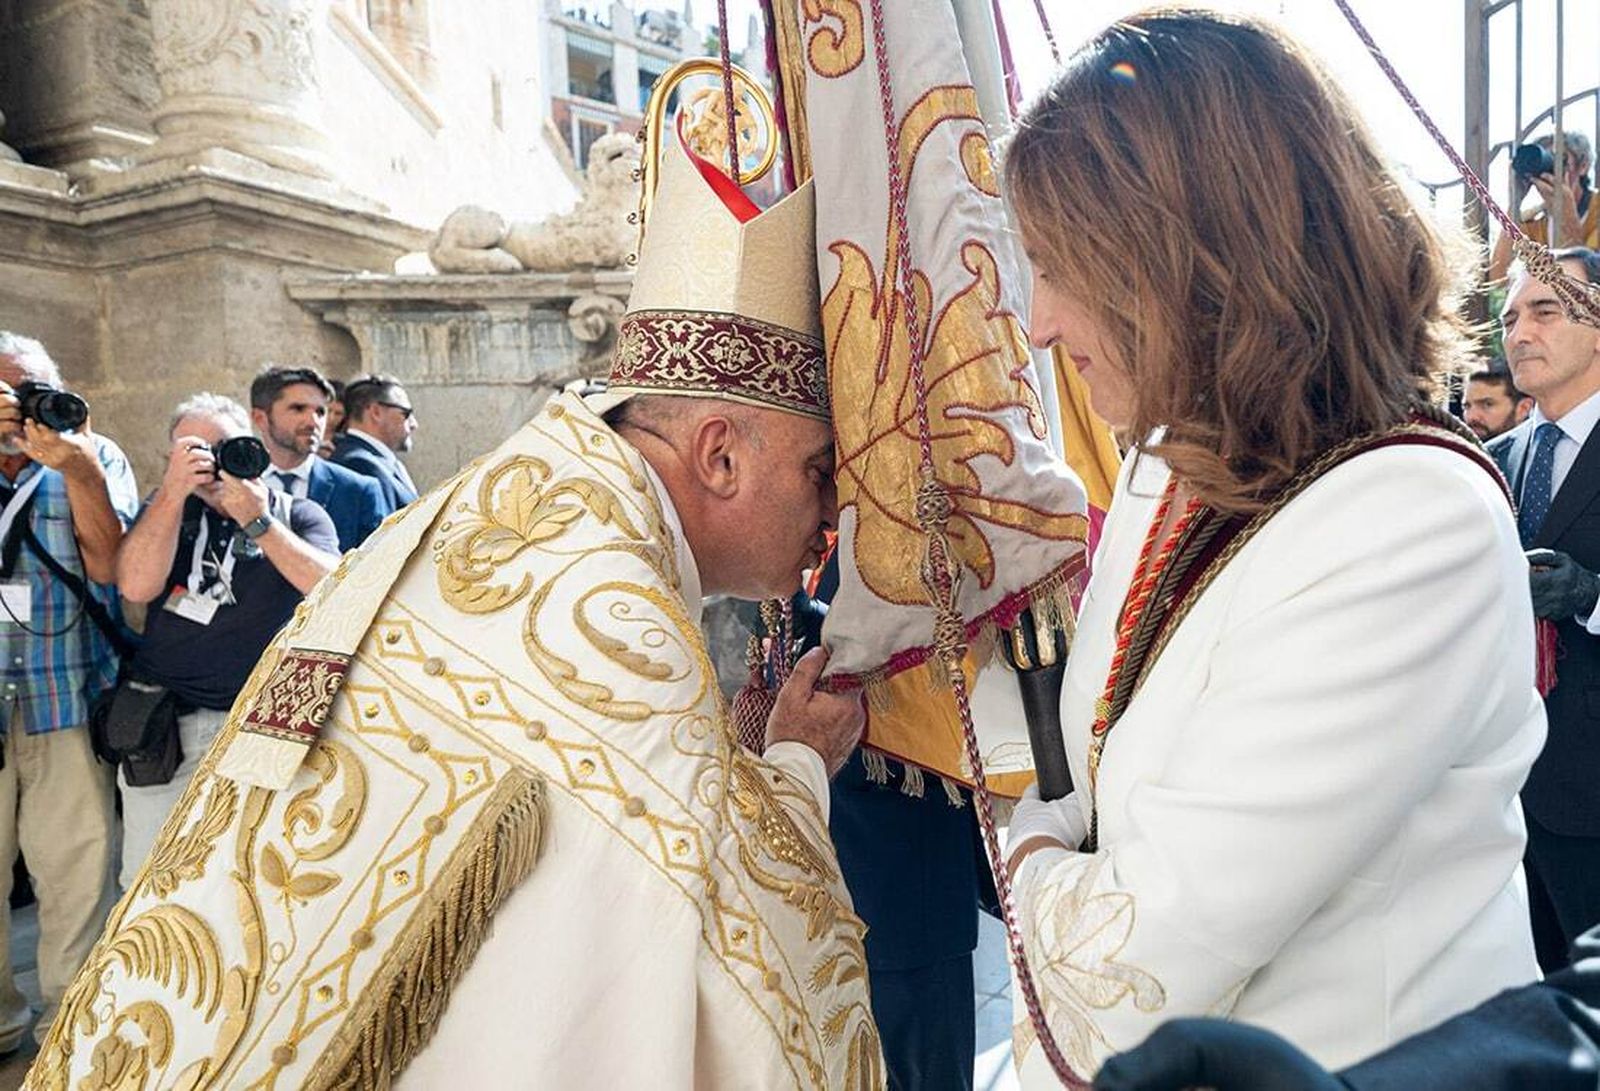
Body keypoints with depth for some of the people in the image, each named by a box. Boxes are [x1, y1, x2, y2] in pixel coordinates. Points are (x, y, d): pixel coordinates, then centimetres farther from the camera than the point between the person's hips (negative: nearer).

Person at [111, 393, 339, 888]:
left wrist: (256, 520, -14)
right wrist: (174, 489, -9)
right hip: (164, 727, 2)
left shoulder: (299, 515, 7)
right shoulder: (167, 509, 14)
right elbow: (136, 585, -5)